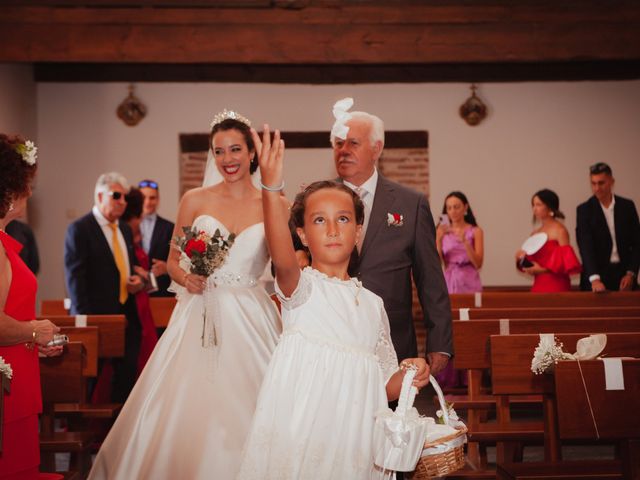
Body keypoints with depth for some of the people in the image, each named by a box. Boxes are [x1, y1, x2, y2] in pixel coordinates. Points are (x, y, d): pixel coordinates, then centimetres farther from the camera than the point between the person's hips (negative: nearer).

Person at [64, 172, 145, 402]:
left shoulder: (125, 229, 16)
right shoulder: (79, 229, -6)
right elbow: (75, 278, -11)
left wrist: (137, 280, 6)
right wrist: (84, 319, -16)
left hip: (128, 317, 6)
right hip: (98, 317, -6)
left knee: (127, 378, 4)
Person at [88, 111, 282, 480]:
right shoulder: (195, 200, 5)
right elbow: (173, 261, 11)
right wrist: (186, 279, -9)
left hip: (250, 321, 0)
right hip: (199, 318, 1)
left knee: (244, 414, -1)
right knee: (186, 410, 0)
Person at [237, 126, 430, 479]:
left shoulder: (372, 303, 10)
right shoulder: (300, 287, -5)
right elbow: (283, 261, -30)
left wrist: (408, 377, -6)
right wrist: (271, 189, -44)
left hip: (353, 436, 4)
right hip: (299, 433, -4)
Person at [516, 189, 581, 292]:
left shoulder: (560, 230, -5)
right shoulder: (535, 234, 14)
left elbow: (566, 261, -11)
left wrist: (542, 270, -16)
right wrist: (522, 259, 0)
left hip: (556, 285, -6)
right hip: (538, 285, 6)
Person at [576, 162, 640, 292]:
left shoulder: (627, 206, 5)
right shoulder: (584, 209, -3)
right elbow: (586, 247, -14)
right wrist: (594, 279, -27)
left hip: (624, 275, 2)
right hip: (596, 275, -2)